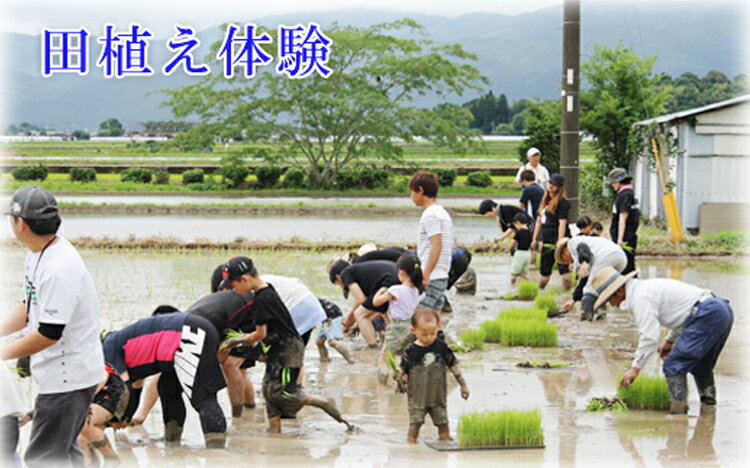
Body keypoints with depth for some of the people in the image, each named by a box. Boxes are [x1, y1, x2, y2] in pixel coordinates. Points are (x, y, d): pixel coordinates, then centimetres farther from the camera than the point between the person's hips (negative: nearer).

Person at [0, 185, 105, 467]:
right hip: (63, 373, 10)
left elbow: (50, 333, -26)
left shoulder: (60, 268, -26)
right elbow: (30, 307, 18)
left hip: (68, 377, -10)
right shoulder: (36, 256, 7)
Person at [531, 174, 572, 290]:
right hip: (546, 240, 8)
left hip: (558, 238, -8)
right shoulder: (545, 200, 15)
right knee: (544, 269, 16)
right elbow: (539, 220, 21)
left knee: (563, 267, -10)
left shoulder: (562, 202, -9)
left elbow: (562, 223, -16)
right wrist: (535, 238, 18)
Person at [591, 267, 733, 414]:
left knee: (673, 366, -7)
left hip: (707, 315, -10)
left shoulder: (641, 298, -9)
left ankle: (678, 412, -10)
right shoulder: (649, 285, 23)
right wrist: (670, 340, 36)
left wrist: (635, 368, -10)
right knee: (700, 365, 26)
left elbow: (650, 337, -16)